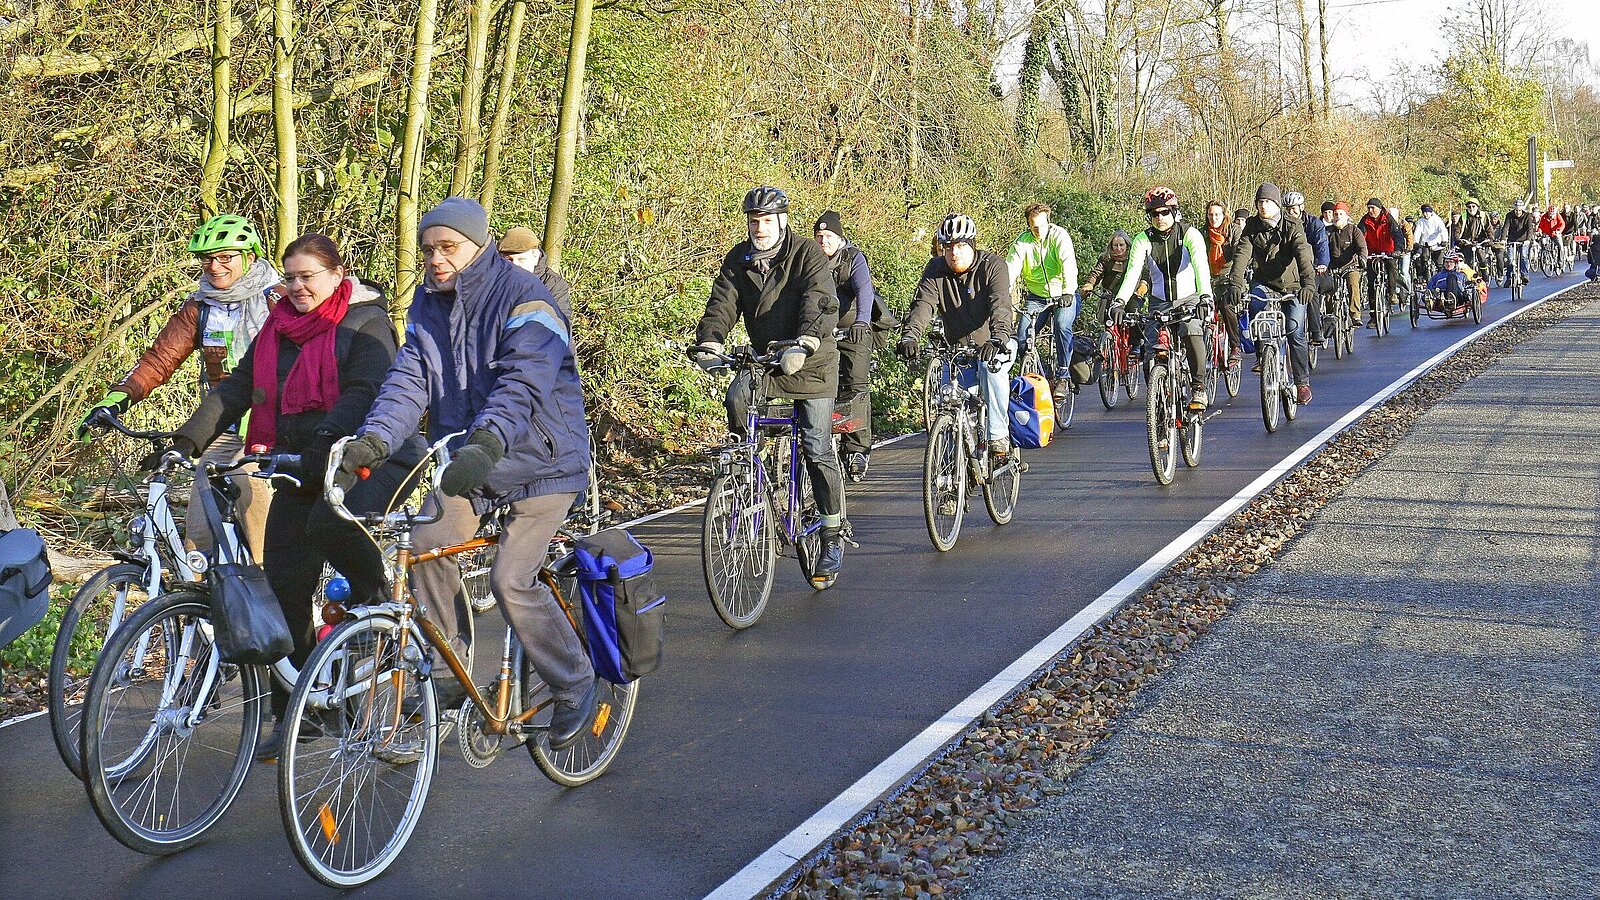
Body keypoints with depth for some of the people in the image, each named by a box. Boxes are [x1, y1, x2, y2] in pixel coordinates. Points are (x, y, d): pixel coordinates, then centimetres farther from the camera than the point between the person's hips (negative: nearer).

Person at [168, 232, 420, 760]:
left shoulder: (365, 321, -5)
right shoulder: (277, 329, 14)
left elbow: (364, 393, -18)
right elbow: (236, 389, 9)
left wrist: (323, 440, -33)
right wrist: (188, 441, -3)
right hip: (301, 467, 6)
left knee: (331, 523, -37)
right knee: (285, 586, 1)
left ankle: (376, 597, -5)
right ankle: (289, 711, 11)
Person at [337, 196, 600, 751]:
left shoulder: (525, 300, -16)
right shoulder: (429, 304, 5)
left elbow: (524, 384, -31)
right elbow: (409, 381, -5)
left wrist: (487, 442, -49)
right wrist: (371, 441, -23)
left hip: (537, 461, -6)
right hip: (464, 459, 6)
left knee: (511, 580, -16)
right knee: (426, 547, -15)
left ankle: (574, 687, 6)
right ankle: (448, 676, 2)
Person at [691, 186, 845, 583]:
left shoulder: (807, 254, -13)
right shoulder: (738, 259, 1)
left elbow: (821, 304, -27)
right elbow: (722, 302, -9)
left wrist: (803, 344, -46)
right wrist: (710, 342, -30)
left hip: (811, 362, -4)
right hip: (764, 357, 4)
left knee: (817, 450, -5)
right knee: (736, 398, -27)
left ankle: (833, 537, 9)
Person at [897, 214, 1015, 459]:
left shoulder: (993, 265, -13)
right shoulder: (936, 269, -3)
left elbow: (1001, 304, -30)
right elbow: (923, 304, -18)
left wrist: (998, 338, -50)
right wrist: (909, 336, -39)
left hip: (992, 346, -3)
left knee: (992, 368, -35)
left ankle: (998, 437, -27)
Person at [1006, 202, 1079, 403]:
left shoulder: (1059, 236, -14)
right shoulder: (1022, 242, -8)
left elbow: (1069, 265, -28)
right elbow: (1011, 267, -20)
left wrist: (1068, 292, -45)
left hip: (1062, 295, -3)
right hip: (1035, 296, 3)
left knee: (1062, 325, -30)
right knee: (1022, 336, -13)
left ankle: (1062, 376, -18)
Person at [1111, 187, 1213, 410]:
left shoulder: (1190, 235, -11)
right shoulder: (1143, 240, -6)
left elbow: (1201, 266, -26)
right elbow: (1133, 272, -18)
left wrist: (1205, 296, -44)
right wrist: (1119, 301, -35)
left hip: (1189, 298, -2)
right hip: (1160, 302, 3)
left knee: (1192, 331, -31)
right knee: (1154, 349, -13)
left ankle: (1198, 389, -23)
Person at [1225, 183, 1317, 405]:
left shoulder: (1292, 226, -16)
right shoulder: (1252, 227, -7)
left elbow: (1303, 255, -30)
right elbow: (1242, 254, -20)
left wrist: (1308, 284, -46)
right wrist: (1235, 282, -37)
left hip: (1292, 286, -2)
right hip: (1264, 282, 2)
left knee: (1295, 334, -8)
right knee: (1254, 304, -30)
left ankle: (1302, 381, 6)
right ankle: (1262, 355, -16)